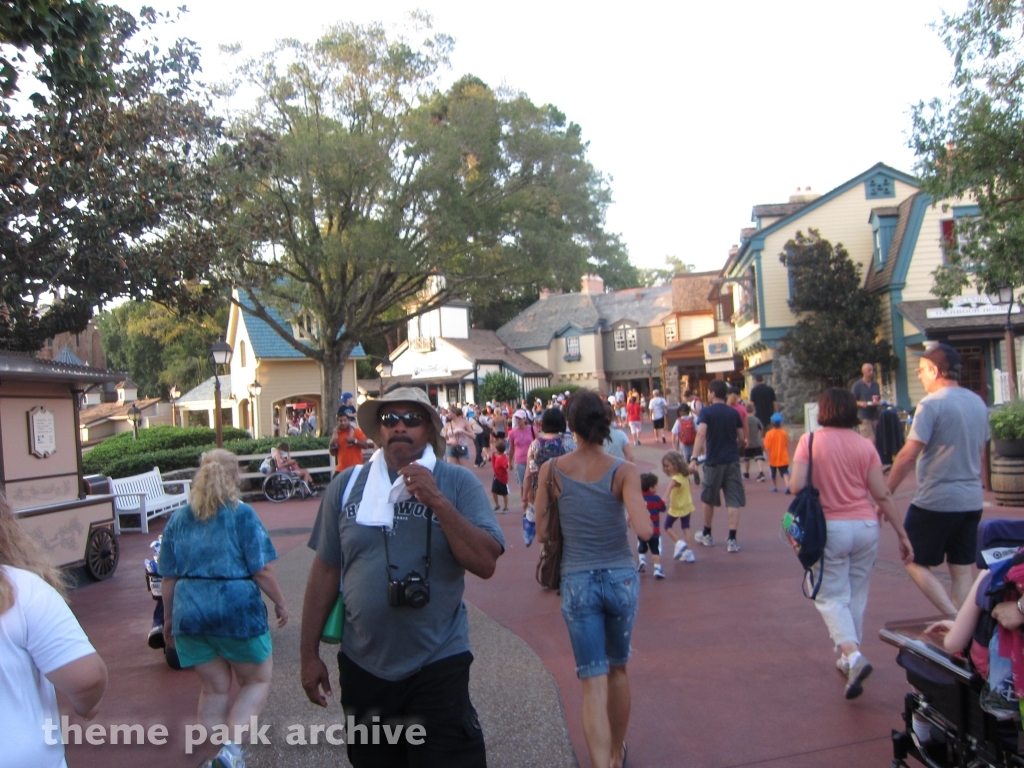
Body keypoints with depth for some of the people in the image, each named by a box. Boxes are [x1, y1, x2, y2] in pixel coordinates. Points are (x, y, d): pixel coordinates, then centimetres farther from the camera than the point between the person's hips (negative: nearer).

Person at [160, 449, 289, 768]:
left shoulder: (178, 519, 7)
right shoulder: (241, 514, -7)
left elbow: (168, 577, 9)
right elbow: (262, 569, -11)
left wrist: (169, 618, 20)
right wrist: (280, 603, 3)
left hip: (190, 612, 5)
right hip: (238, 609, -4)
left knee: (214, 689, 18)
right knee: (257, 681, 12)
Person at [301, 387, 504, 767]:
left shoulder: (458, 482, -7)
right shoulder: (347, 485, 0)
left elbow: (485, 563, -15)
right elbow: (326, 570, 4)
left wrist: (437, 501, -22)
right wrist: (309, 653, 6)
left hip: (439, 667, -3)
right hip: (362, 666, 3)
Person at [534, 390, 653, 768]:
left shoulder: (552, 470, -7)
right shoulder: (623, 471, -12)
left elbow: (541, 530, -1)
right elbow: (644, 530, -21)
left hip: (577, 581, -1)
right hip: (621, 578, 1)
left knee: (594, 683, 5)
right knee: (618, 669, 23)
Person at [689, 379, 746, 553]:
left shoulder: (706, 411, -6)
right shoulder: (734, 412, 4)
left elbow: (701, 434, -19)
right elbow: (742, 438, 6)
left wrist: (694, 458, -24)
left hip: (713, 462, -2)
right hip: (732, 461, 2)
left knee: (709, 499, 15)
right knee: (733, 501, 2)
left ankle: (707, 535, 29)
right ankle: (732, 540, -4)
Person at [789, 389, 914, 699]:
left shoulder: (810, 440, -6)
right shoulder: (865, 445, 1)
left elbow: (796, 486, -13)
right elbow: (882, 494, 0)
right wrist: (902, 533, 7)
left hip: (830, 528, -3)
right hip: (866, 526, 3)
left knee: (831, 596, 5)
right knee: (856, 595, 16)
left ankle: (853, 655, -15)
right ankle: (848, 659, 26)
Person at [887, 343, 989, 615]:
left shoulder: (931, 404, -15)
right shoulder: (978, 403, 8)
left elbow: (908, 456, -19)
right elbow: (982, 455, 17)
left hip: (935, 500, -7)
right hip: (972, 500, 7)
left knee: (916, 562, 7)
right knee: (962, 570, 12)